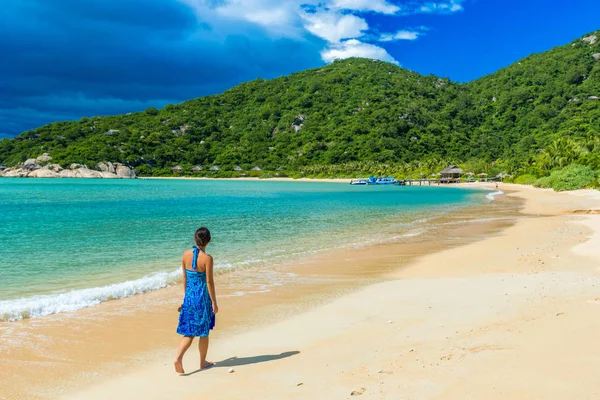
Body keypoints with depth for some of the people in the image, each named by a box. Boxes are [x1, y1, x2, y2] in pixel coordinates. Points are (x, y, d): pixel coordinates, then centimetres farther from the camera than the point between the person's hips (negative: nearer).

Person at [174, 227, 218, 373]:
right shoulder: (207, 258, -17)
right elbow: (209, 281, -14)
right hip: (203, 298, -4)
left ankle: (178, 358, -3)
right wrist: (214, 303, -6)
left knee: (189, 331, 14)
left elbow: (184, 277, 7)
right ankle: (203, 362, 26)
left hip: (189, 296, 5)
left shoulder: (186, 254, -2)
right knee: (204, 331, 12)